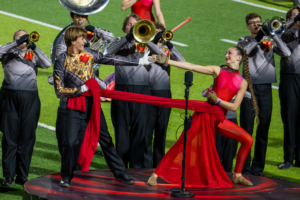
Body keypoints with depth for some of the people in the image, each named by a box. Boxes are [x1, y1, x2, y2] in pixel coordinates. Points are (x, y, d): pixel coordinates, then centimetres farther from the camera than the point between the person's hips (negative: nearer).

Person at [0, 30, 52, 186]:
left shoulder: (33, 54, 16)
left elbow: (47, 64, 1)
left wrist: (34, 47, -7)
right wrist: (17, 43, -14)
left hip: (30, 98, 2)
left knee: (27, 138, 1)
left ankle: (22, 176, 7)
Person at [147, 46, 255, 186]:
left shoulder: (242, 82, 5)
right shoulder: (217, 71, 2)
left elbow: (234, 107, 0)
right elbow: (191, 67, -4)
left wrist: (217, 100, -14)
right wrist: (167, 61, -9)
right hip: (205, 113, -3)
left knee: (248, 140, -1)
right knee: (184, 143, -14)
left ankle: (237, 176, 12)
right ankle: (155, 175, -12)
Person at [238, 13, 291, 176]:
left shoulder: (270, 41, 11)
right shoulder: (244, 41, 10)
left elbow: (286, 53, -4)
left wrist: (273, 35, -9)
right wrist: (256, 40, -13)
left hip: (265, 88, 2)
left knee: (263, 128, 4)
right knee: (246, 128, -1)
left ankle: (258, 167, 11)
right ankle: (245, 166, 3)